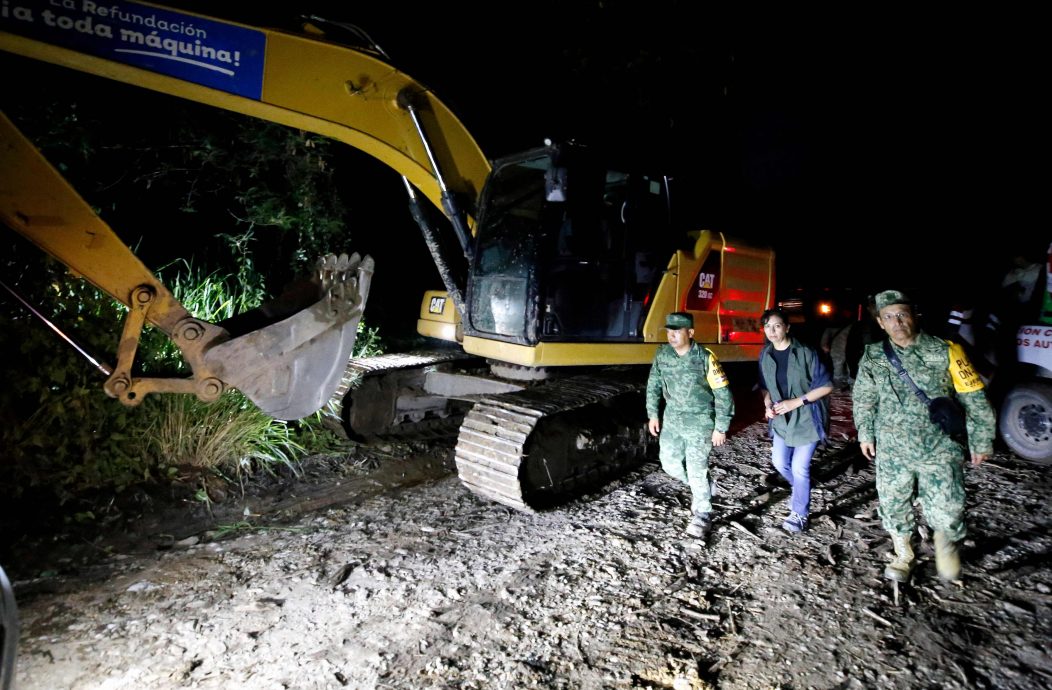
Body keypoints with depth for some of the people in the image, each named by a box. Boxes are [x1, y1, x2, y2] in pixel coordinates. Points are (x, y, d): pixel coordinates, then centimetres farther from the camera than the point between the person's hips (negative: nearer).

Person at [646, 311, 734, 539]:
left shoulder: (705, 358, -19)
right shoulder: (662, 354, -4)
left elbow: (723, 394, -13)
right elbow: (653, 384, 10)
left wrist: (721, 427, -12)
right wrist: (653, 414, 8)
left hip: (700, 421, -5)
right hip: (672, 418, 6)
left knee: (696, 469, -5)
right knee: (669, 462, 9)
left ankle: (702, 516, 15)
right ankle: (699, 488, 38)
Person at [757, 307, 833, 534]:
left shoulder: (805, 353, -18)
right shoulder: (765, 354, -2)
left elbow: (826, 385, -14)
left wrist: (796, 402, -21)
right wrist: (768, 403, -8)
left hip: (806, 418, -5)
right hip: (781, 418, 6)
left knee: (799, 467, -2)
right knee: (780, 462, 14)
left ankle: (799, 513, 16)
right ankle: (802, 490, 45)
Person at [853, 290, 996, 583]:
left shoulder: (945, 351, -9)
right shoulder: (873, 357, -1)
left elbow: (974, 399, -1)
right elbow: (863, 399, 13)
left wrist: (981, 440, 3)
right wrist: (865, 434, 13)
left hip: (940, 451, -2)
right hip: (892, 451, 2)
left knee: (946, 512, -1)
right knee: (893, 507, 12)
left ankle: (946, 542, 35)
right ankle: (903, 555, 38)